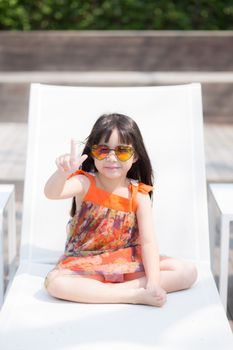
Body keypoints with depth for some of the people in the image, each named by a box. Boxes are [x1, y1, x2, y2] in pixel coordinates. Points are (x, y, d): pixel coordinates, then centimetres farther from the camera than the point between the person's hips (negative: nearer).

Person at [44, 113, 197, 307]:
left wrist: (153, 282, -26)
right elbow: (51, 193, -31)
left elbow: (148, 242, -11)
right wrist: (63, 172, -54)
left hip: (127, 262, 2)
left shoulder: (139, 195, -6)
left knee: (188, 271, -13)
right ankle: (134, 295, -28)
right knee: (55, 282, -34)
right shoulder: (85, 183, -11)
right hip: (84, 265, -2)